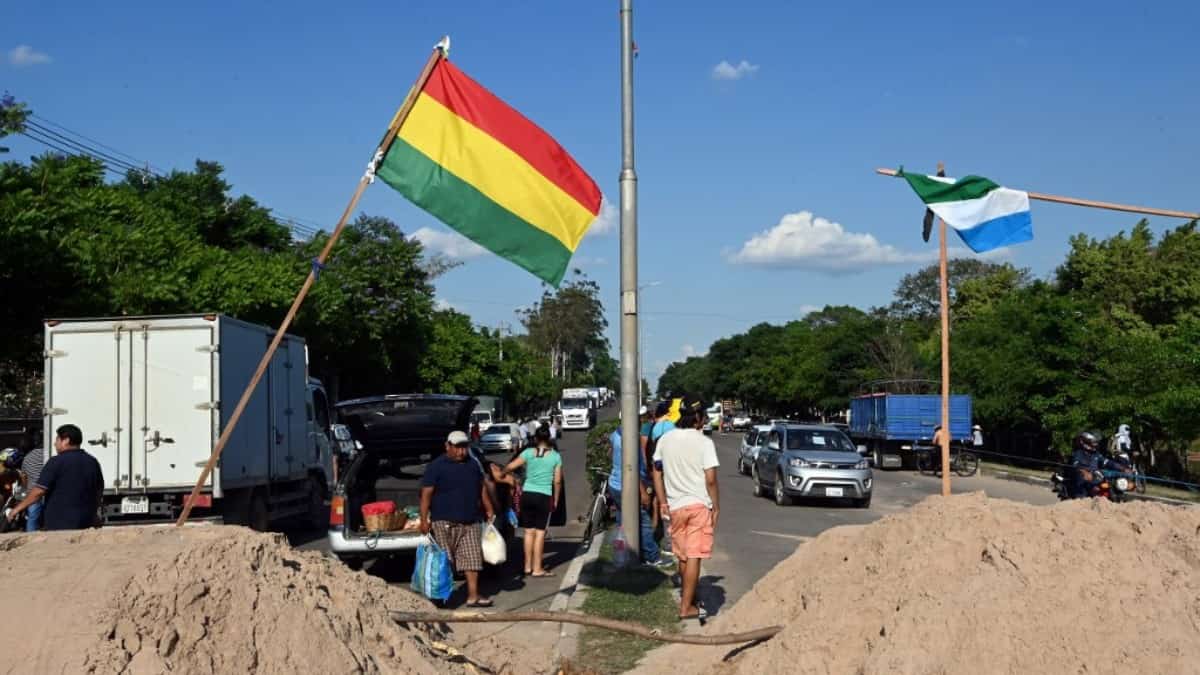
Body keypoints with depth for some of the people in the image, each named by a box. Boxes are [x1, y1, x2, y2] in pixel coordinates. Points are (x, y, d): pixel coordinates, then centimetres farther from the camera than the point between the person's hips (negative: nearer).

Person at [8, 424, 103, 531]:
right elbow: (99, 491, 17)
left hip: (59, 525, -6)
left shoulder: (57, 462, -9)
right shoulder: (92, 462, 9)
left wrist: (17, 509, -2)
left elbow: (39, 491, -12)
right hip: (87, 524, 6)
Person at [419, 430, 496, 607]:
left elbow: (482, 487, 22)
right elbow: (426, 494, -11)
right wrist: (424, 520, -17)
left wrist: (489, 509, 20)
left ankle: (473, 596, 3)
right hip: (444, 523, -5)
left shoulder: (473, 464, 12)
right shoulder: (436, 466, -7)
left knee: (472, 558, 1)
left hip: (470, 522, 5)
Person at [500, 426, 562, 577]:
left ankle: (528, 566, 18)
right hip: (544, 496, -2)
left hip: (527, 494, 2)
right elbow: (557, 481, -1)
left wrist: (502, 474, 13)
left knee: (529, 532, 12)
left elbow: (510, 467, -8)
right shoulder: (555, 456, -1)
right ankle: (537, 569, 1)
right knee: (540, 533, 1)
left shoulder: (528, 452, 0)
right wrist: (556, 500, 10)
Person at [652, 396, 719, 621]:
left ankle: (687, 596, 33)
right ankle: (687, 607, -1)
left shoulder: (665, 440, 3)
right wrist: (716, 507, -4)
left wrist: (663, 502, 14)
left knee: (682, 555, 18)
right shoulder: (704, 442, -12)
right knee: (693, 557, -1)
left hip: (675, 506, 5)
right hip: (699, 504, -5)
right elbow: (710, 479, -14)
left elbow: (657, 473, 7)